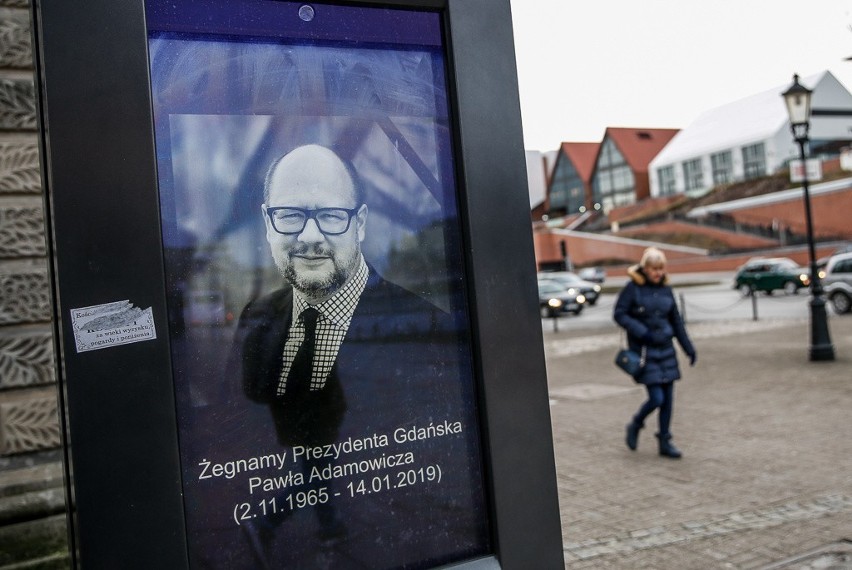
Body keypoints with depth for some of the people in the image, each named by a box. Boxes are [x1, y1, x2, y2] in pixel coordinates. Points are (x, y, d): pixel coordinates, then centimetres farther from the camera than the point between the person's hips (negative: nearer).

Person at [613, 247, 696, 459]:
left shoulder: (665, 289, 7)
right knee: (656, 398, -9)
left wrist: (689, 347, 11)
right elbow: (619, 314, -10)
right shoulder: (632, 288, -7)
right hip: (644, 350, -5)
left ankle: (665, 442, 18)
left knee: (668, 398, 6)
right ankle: (635, 425, 20)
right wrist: (642, 332, -20)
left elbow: (676, 320, 12)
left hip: (665, 348, 5)